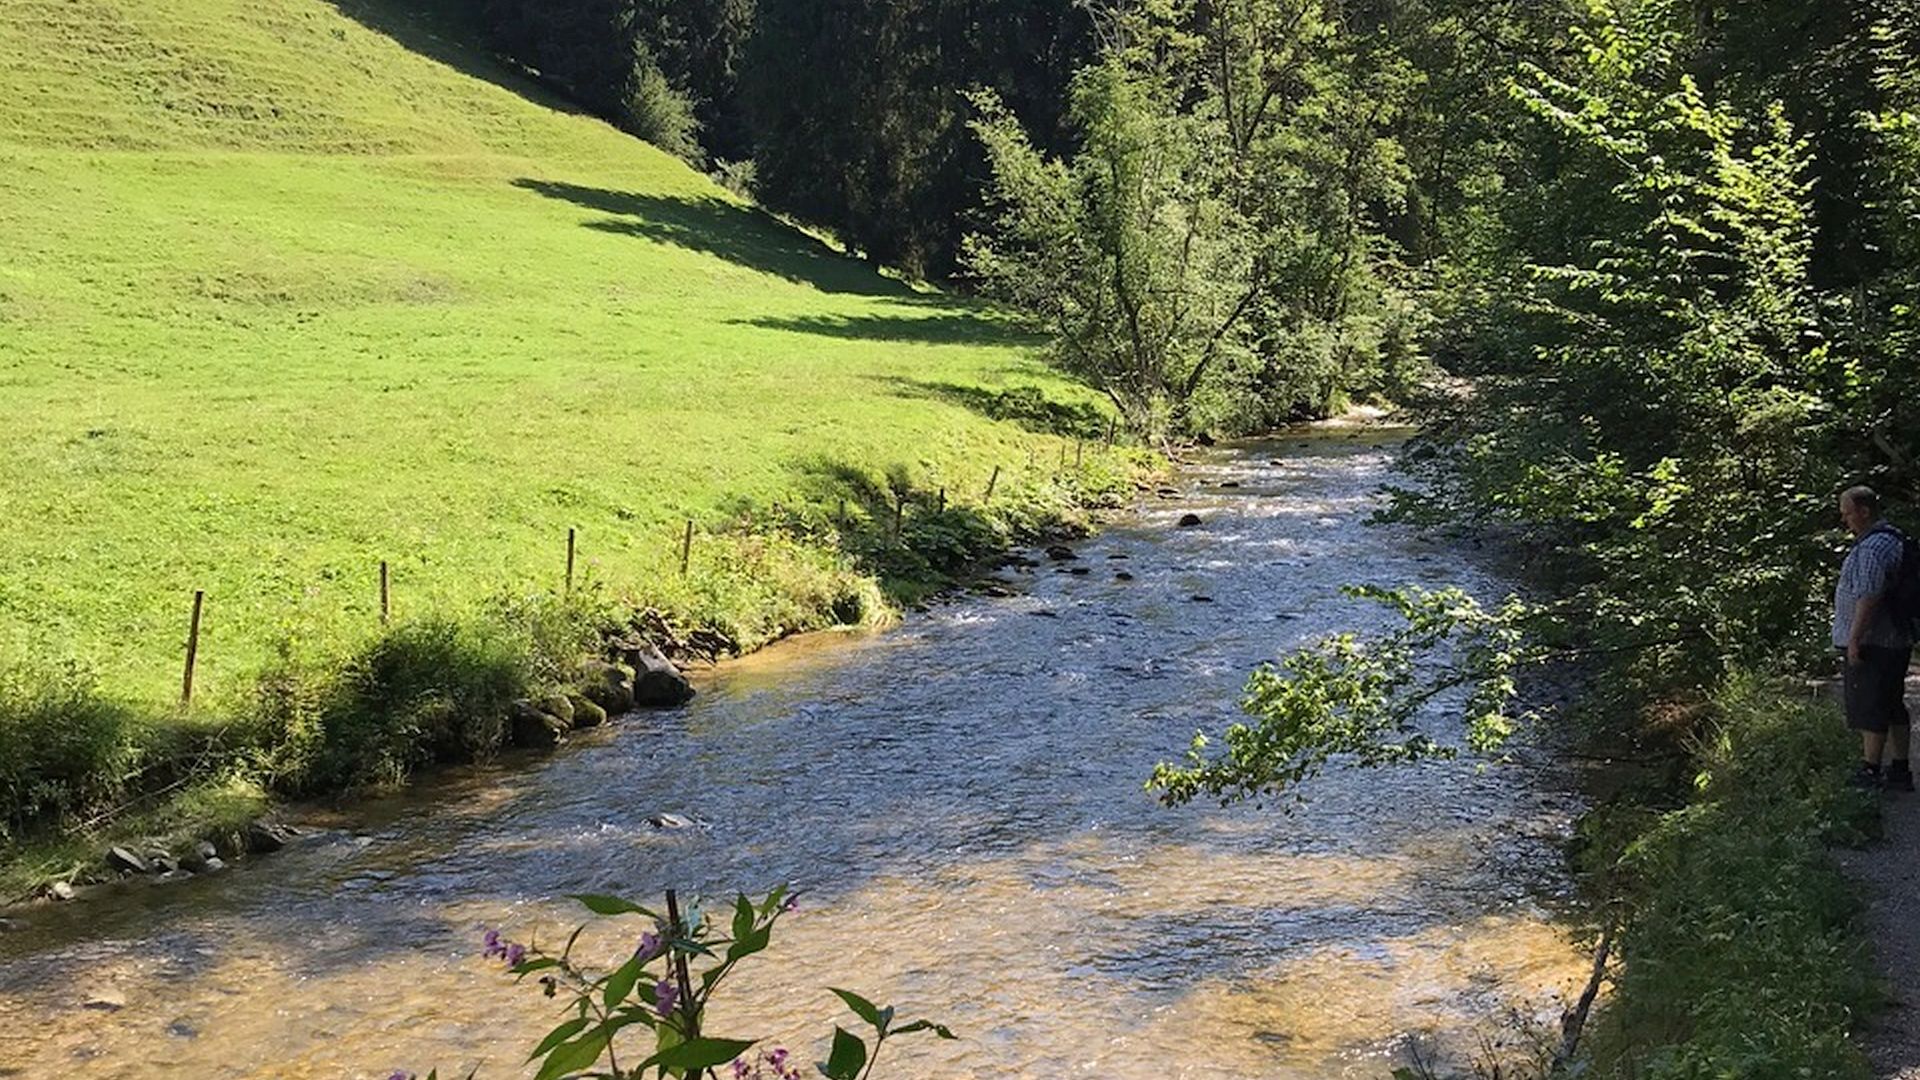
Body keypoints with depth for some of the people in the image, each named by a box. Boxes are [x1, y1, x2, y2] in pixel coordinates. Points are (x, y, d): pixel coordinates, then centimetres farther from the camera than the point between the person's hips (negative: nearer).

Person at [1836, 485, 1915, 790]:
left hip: (1872, 644, -11)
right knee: (1894, 708, 14)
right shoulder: (1893, 540, 16)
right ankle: (1900, 771, 19)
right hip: (1894, 642, 11)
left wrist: (1854, 639, -24)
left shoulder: (1874, 547, -19)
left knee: (1870, 711, -5)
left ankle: (1870, 773, -1)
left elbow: (1868, 596, -26)